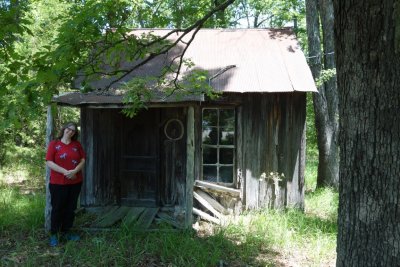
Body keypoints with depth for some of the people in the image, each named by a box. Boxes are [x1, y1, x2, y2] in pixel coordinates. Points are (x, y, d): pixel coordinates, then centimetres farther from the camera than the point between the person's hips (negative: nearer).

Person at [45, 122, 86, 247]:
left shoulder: (77, 144, 8)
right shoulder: (54, 144, -3)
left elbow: (83, 160, 5)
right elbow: (49, 162, -10)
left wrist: (75, 171, -14)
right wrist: (65, 172, -18)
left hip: (75, 182, 4)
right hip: (58, 183, -4)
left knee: (70, 208, 11)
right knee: (57, 208, 2)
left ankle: (65, 232, 25)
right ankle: (54, 234, 14)